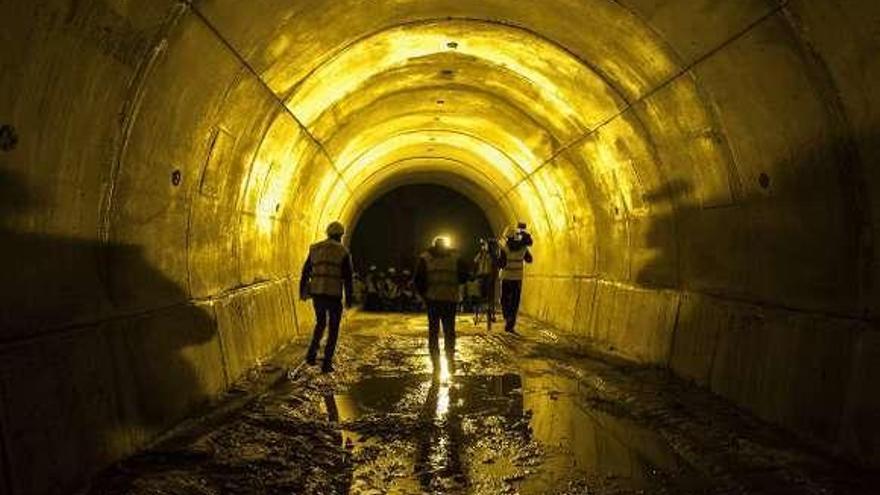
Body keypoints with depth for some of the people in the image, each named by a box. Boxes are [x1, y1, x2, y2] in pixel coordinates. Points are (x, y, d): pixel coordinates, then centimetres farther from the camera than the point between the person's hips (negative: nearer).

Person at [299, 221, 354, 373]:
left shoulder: (315, 249, 8)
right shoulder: (343, 252, -3)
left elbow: (305, 272, 11)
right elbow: (348, 278, -6)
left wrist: (302, 291, 21)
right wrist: (349, 299, 2)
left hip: (316, 293, 4)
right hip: (334, 295, -3)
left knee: (320, 323, 26)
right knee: (333, 330, 10)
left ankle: (312, 353, 14)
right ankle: (326, 363, 6)